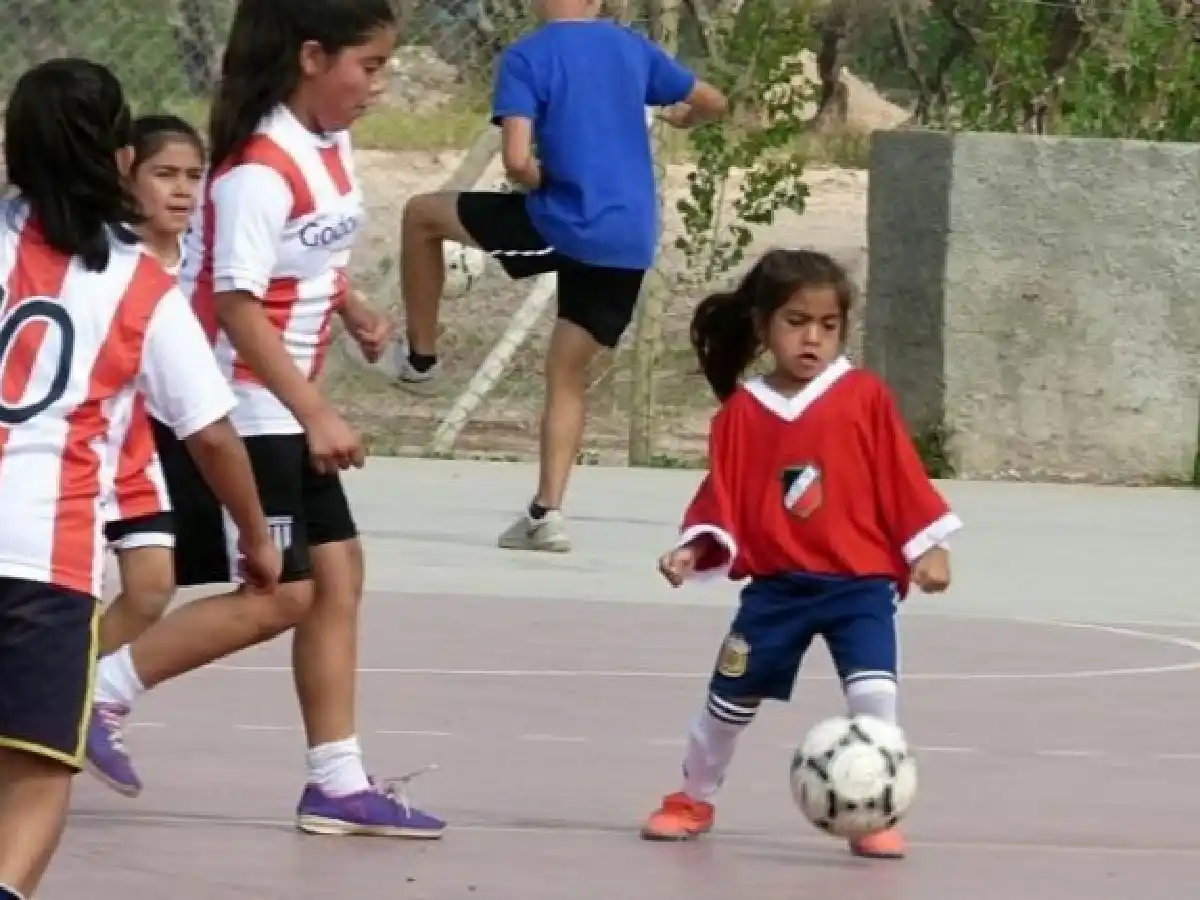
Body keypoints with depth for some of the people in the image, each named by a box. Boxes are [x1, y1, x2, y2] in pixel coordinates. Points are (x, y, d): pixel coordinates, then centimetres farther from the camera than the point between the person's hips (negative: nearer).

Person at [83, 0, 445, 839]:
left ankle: (339, 784, 10)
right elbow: (238, 305, -25)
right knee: (277, 595, -9)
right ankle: (99, 693, 1)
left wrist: (353, 307, 7)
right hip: (236, 408, -9)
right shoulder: (259, 169, -22)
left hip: (286, 409, 9)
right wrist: (317, 413, -25)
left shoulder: (332, 145, 6)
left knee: (337, 576, 7)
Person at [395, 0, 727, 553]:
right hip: (631, 243, 5)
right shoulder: (632, 48, 11)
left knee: (422, 215, 16)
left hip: (562, 225, -5)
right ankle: (546, 513, 6)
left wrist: (542, 185, 4)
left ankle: (420, 359, 24)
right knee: (567, 375, 16)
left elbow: (517, 160, -18)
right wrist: (680, 120, 47)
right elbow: (713, 102, 24)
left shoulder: (526, 57, -6)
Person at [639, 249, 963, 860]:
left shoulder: (865, 397, -4)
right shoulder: (741, 412, -1)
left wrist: (928, 548, -5)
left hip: (861, 583, -2)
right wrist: (697, 547, -13)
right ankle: (694, 800, 35)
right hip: (776, 586, 2)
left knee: (874, 694, -19)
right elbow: (722, 493, 2)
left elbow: (901, 478, -2)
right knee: (731, 698, 13)